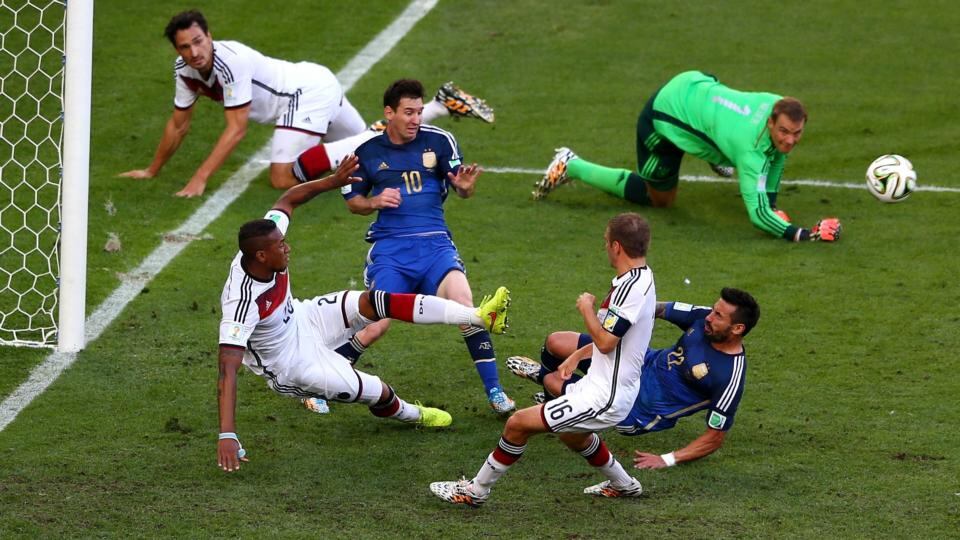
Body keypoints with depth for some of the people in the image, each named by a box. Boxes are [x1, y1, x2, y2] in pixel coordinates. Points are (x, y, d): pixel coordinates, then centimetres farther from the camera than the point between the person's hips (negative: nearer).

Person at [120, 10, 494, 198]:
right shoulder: (185, 70, 0)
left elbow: (236, 130, -26)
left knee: (284, 178, -24)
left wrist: (200, 179, -30)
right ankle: (441, 106, 22)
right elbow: (179, 124, 15)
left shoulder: (232, 61, -27)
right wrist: (152, 171, 20)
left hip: (309, 90, -9)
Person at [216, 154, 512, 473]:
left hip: (300, 320, 7)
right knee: (379, 393, -1)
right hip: (293, 367, -7)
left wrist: (331, 182, -12)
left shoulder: (265, 241, -22)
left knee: (375, 303, -10)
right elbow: (228, 372, -44)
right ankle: (413, 415, 38)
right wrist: (227, 436, -52)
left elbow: (288, 200, -1)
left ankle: (479, 317, -4)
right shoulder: (243, 304, -41)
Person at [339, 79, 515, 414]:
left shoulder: (439, 141, 1)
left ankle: (494, 390, -14)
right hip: (390, 248, 0)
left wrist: (465, 186, -21)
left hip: (435, 243, 0)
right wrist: (375, 202, -9)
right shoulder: (367, 150, 3)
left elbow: (462, 189, 4)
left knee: (464, 303, -24)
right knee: (376, 326, -15)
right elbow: (352, 201, 13)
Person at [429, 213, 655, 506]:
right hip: (606, 386, 10)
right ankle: (623, 485, 53)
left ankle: (476, 490, 5)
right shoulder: (641, 279, 8)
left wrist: (587, 309, -11)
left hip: (604, 397, -10)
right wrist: (577, 356, 19)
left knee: (518, 423, -8)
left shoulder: (632, 286, -25)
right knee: (571, 434, 38)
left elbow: (605, 342, -27)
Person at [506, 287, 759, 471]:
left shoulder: (731, 377, -31)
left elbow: (716, 437, -24)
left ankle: (544, 377, 31)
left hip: (641, 411, -6)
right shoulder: (703, 318, -14)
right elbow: (661, 309, 0)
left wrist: (668, 459, -27)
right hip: (646, 364, 6)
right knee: (555, 343, 4)